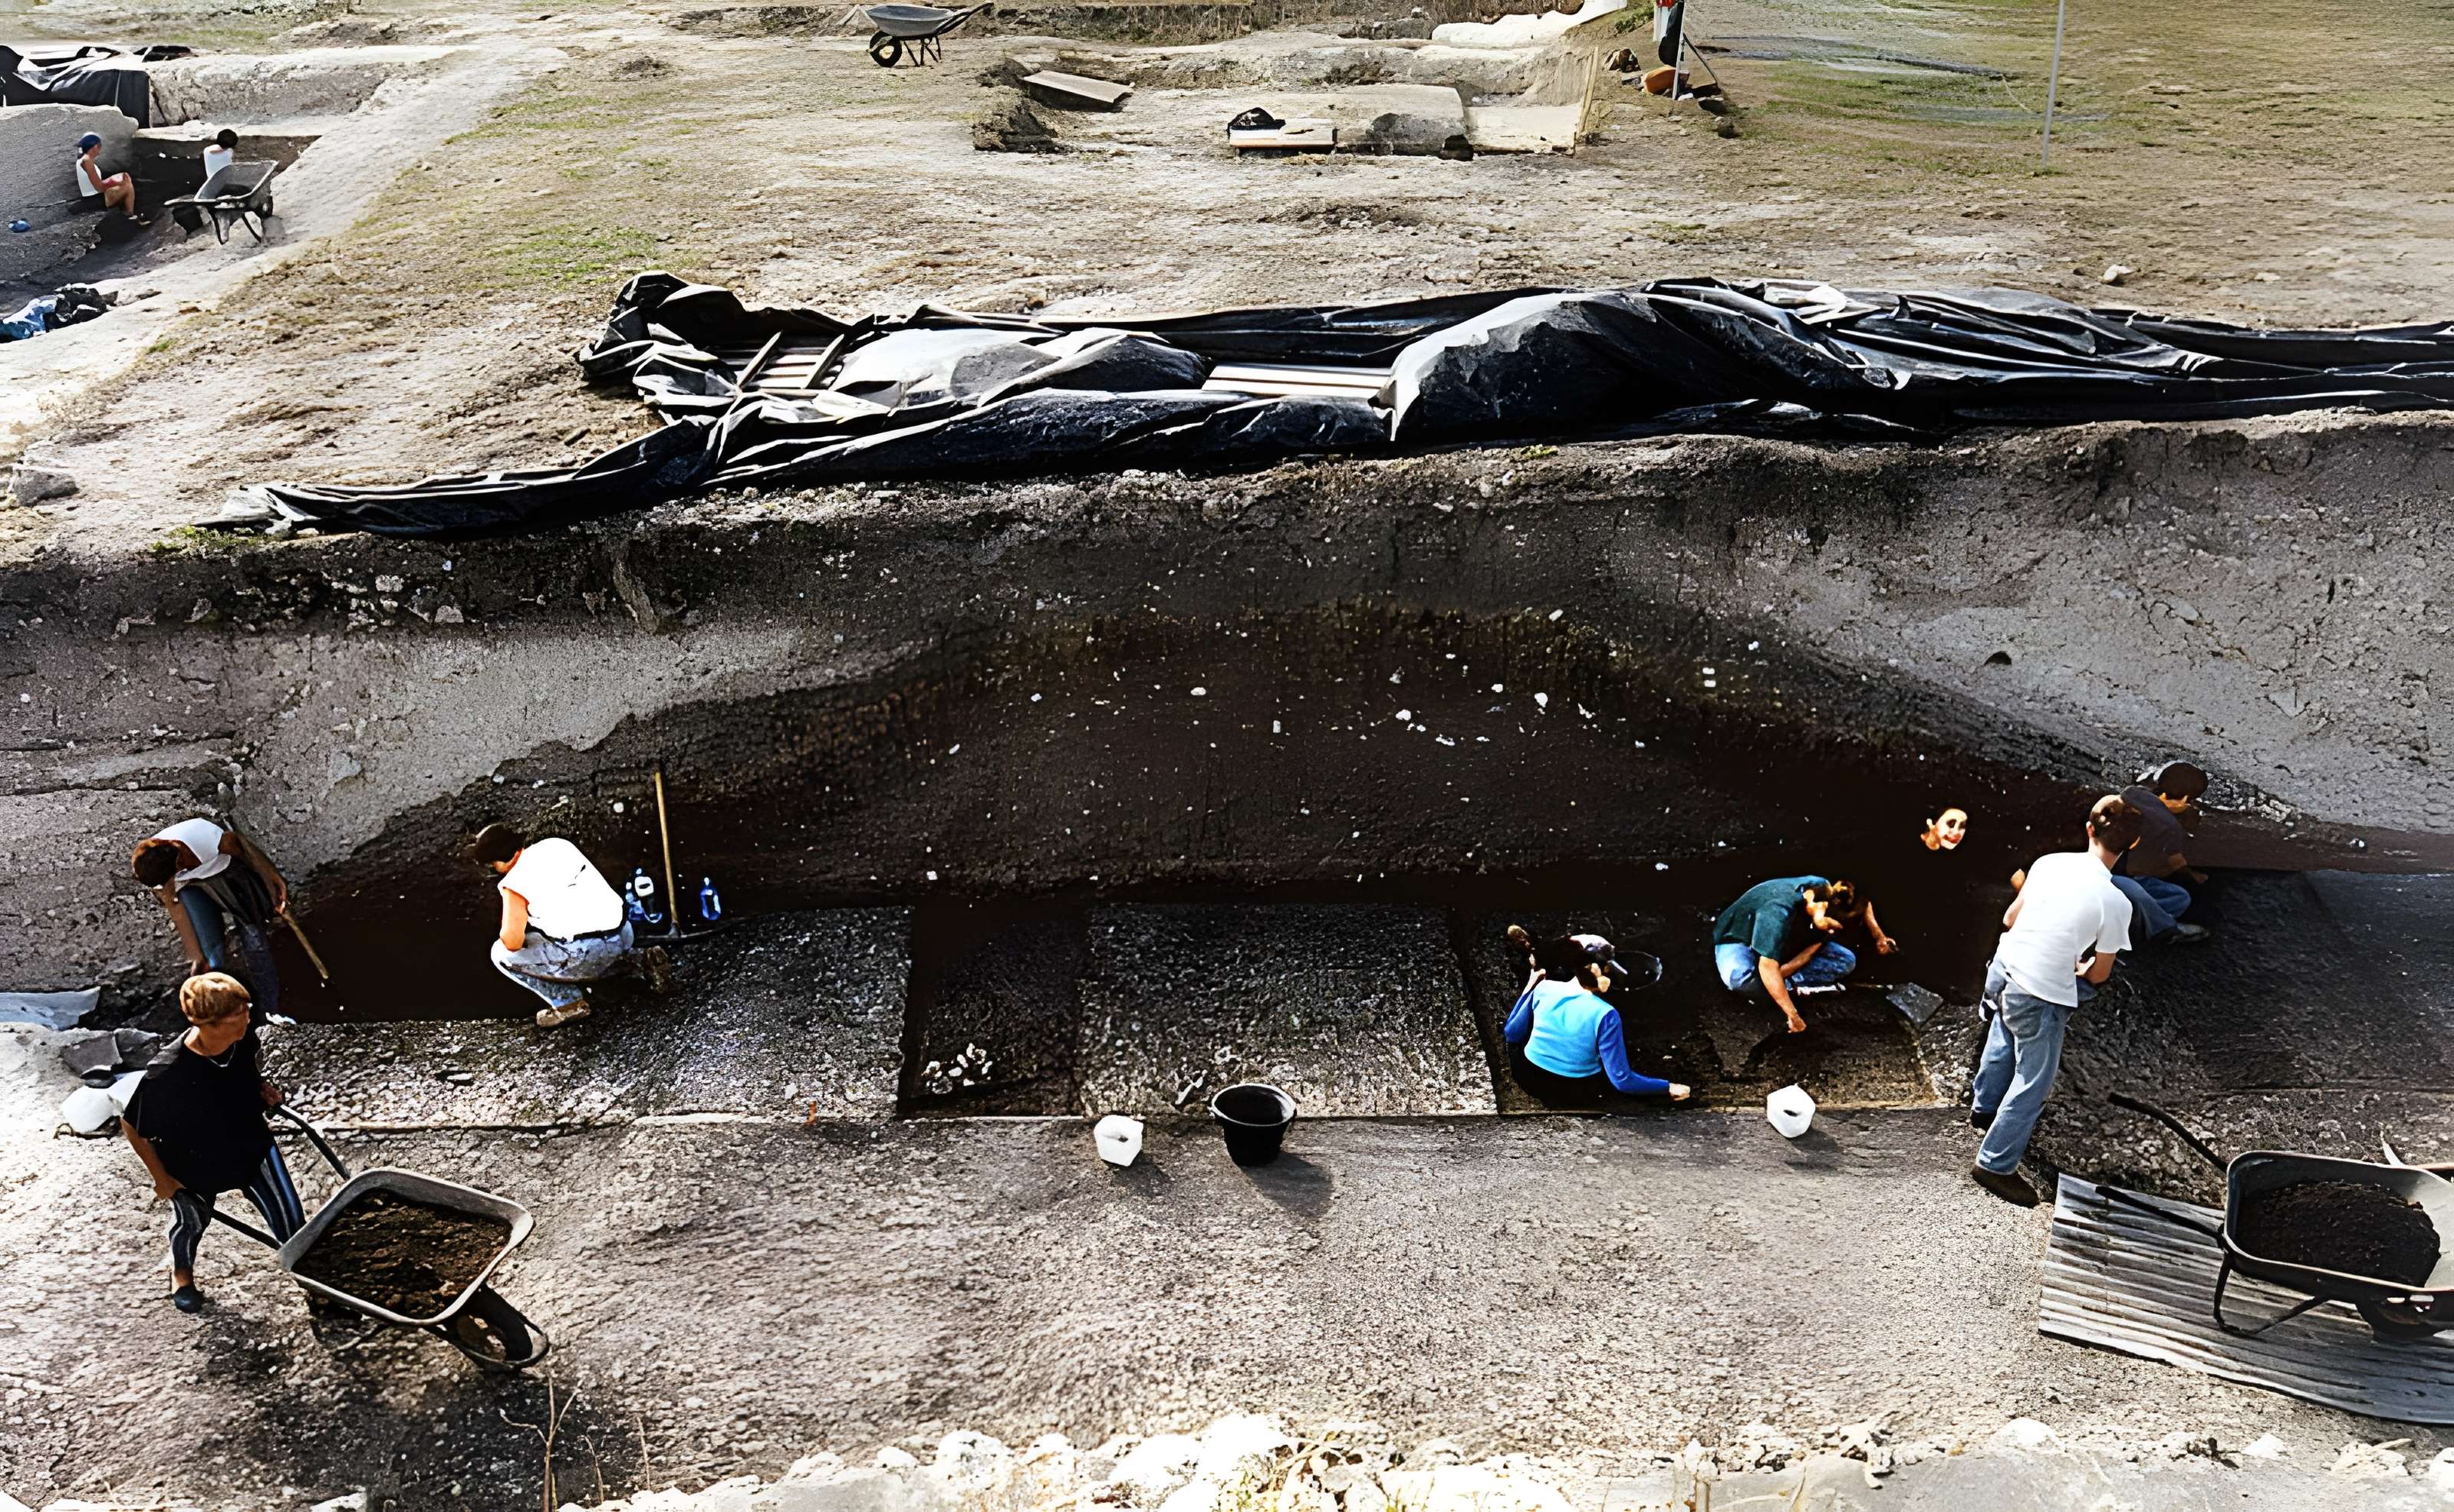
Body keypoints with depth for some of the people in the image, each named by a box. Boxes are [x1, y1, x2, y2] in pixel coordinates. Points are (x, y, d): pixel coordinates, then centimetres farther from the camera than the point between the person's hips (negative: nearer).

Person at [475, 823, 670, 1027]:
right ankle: (641, 960, 15)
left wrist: (505, 933, 11)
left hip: (585, 954, -8)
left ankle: (568, 1002, 0)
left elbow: (512, 943, -13)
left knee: (501, 953, 7)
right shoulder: (558, 845, 12)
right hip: (623, 935, 8)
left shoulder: (515, 882, -8)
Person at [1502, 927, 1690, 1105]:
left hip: (1530, 1079, 2)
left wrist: (1529, 987, 12)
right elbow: (1621, 1080, -21)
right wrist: (1668, 1088, -12)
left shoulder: (1544, 988, -13)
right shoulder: (1604, 1014, -22)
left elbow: (1511, 1034, 3)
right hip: (1576, 1093, -2)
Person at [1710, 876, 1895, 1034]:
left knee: (1847, 961, -11)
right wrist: (1793, 1016, -46)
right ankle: (1791, 988, -16)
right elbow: (1768, 966, -46)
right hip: (1738, 942, -7)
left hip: (1785, 944, 7)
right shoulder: (1779, 910, -44)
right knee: (1739, 977, -44)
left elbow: (1862, 902, 1)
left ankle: (1780, 980, -14)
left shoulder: (1829, 891, -22)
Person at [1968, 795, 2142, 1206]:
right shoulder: (2115, 902, -19)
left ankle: (1983, 1106, 56)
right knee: (2033, 1084, 12)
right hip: (2041, 998, -6)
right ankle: (1996, 1164, 19)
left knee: (2005, 1037, 35)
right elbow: (2098, 975, -6)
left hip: (2002, 970, 6)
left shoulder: (2049, 862, -5)